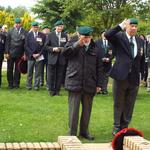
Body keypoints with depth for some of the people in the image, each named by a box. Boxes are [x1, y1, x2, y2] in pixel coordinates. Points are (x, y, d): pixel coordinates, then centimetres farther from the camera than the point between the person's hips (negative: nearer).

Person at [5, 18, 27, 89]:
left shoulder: (25, 32, -1)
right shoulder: (10, 31, 3)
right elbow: (7, 42, 2)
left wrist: (25, 54, -5)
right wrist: (6, 52, -5)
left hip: (19, 54, -1)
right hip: (10, 53, 1)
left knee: (17, 70, 6)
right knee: (10, 69, 5)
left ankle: (16, 83, 15)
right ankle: (10, 84, 13)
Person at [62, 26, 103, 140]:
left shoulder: (95, 48, 8)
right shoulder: (73, 42, 3)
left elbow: (99, 67, 10)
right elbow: (65, 53, -14)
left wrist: (98, 84, 7)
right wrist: (77, 44, -26)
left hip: (90, 84, 3)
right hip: (74, 82, -2)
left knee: (87, 109, 10)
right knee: (74, 108, 1)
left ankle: (84, 131, 25)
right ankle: (72, 133, 11)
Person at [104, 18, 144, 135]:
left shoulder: (140, 40, 8)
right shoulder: (119, 37, -5)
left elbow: (141, 59, 13)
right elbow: (107, 35, -24)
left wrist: (141, 74, 8)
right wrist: (121, 26, -23)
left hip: (134, 78, 4)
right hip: (121, 76, -4)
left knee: (129, 105, 12)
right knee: (118, 104, 8)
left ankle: (124, 127, 25)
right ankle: (117, 128, 21)